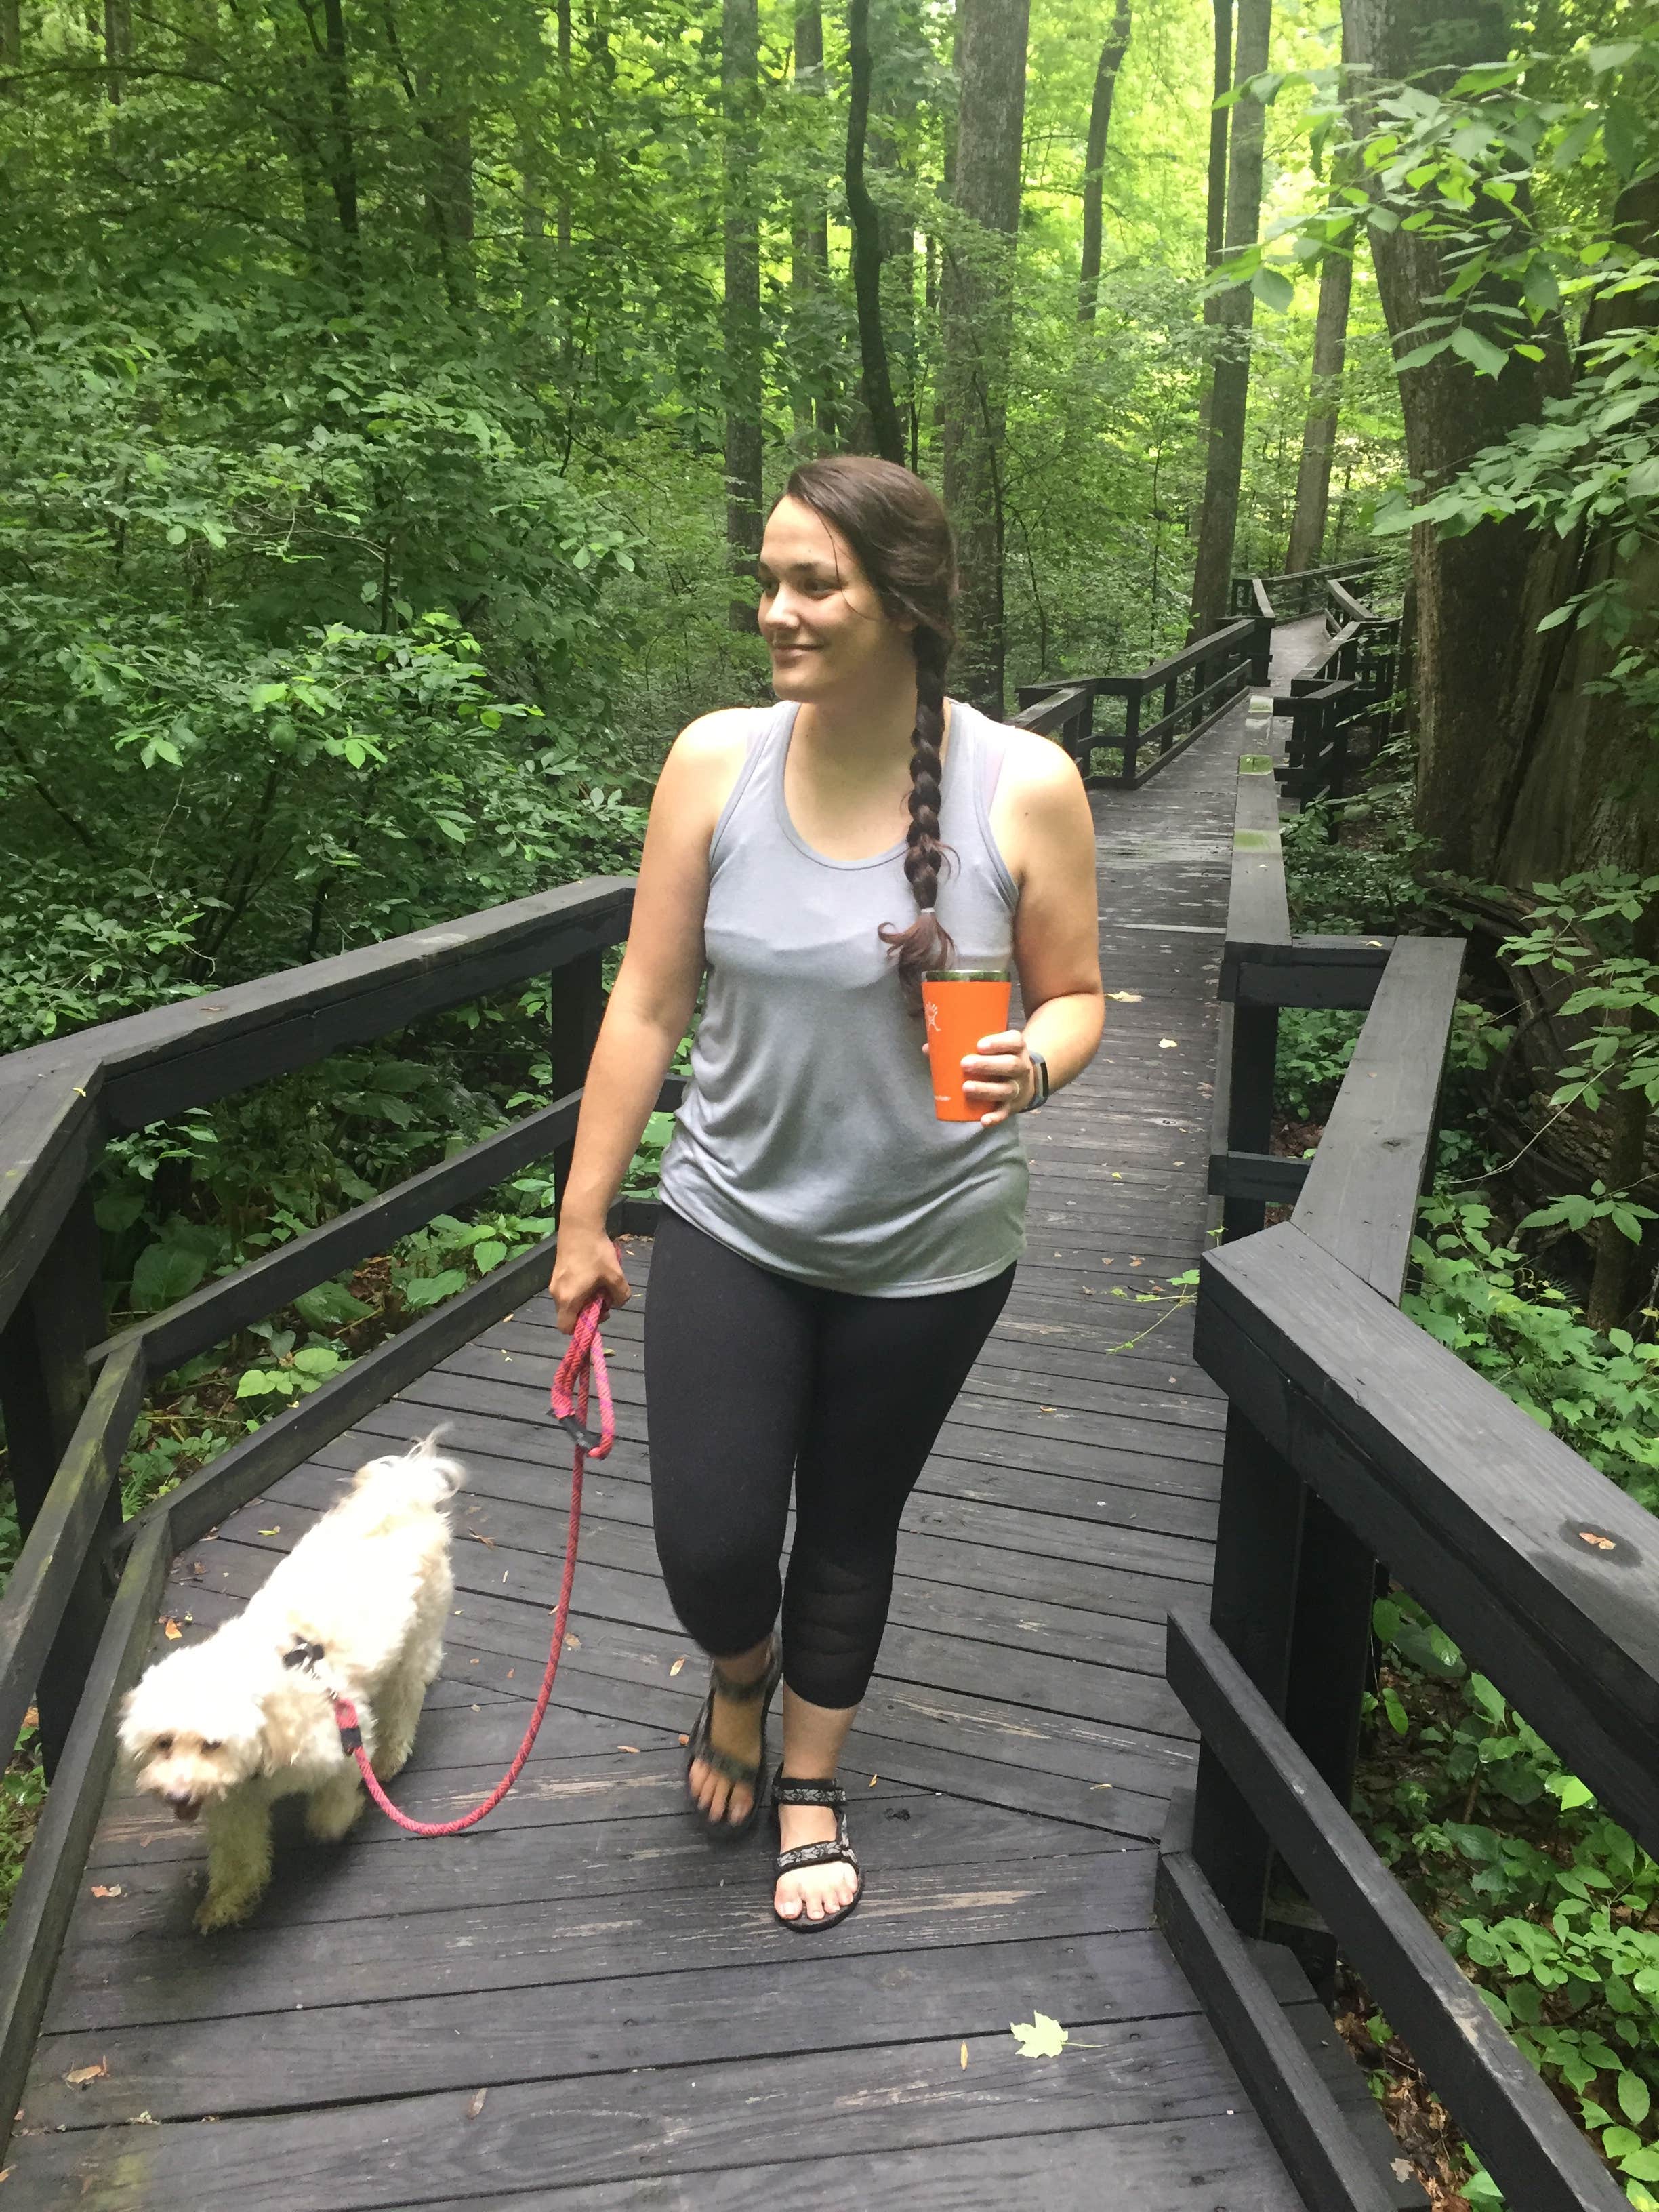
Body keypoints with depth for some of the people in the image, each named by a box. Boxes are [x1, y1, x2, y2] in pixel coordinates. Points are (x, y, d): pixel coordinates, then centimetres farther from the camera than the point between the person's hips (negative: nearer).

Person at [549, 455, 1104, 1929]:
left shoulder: (1026, 788, -13)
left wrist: (1031, 1065, -25)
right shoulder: (716, 762, -10)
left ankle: (810, 1784, 45)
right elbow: (647, 1005, -4)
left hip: (929, 1245, 0)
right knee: (709, 1541, -2)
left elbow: (1075, 995, -1)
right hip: (734, 1220, 1)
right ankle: (740, 1678, 38)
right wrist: (585, 1218, 0)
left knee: (852, 1530, 16)